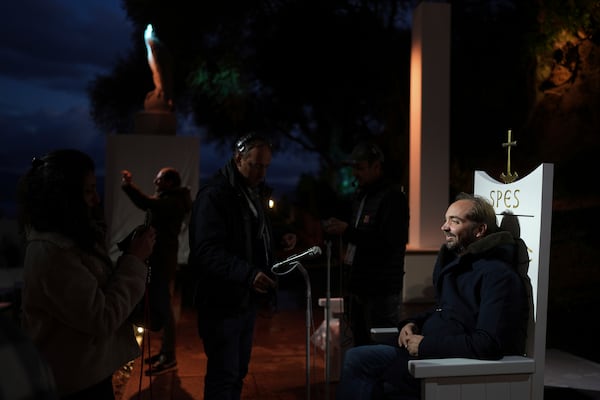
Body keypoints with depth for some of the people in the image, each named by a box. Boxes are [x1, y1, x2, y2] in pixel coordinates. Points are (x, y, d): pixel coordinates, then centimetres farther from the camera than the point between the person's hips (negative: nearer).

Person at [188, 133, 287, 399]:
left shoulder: (256, 192, 12)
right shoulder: (214, 195, -16)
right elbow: (207, 251, -26)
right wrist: (247, 273, -36)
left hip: (247, 298, 8)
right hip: (223, 301, -8)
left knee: (238, 371, 17)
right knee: (223, 374, -1)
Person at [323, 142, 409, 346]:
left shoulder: (393, 197, -12)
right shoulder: (360, 195, 16)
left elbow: (390, 243, -22)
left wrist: (348, 231, -22)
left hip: (382, 291, -9)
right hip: (359, 286, 9)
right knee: (361, 347, 15)